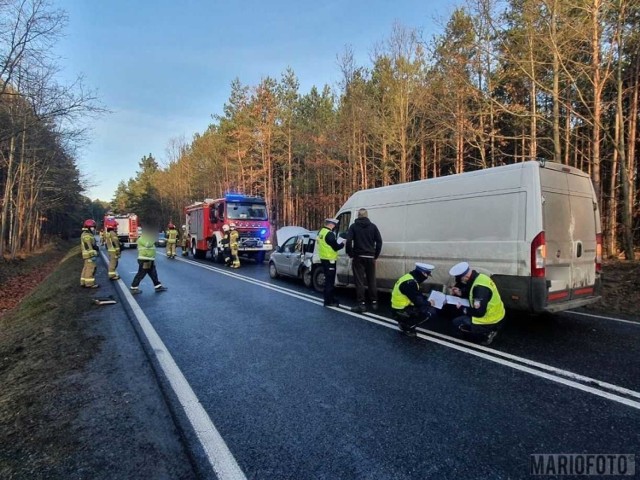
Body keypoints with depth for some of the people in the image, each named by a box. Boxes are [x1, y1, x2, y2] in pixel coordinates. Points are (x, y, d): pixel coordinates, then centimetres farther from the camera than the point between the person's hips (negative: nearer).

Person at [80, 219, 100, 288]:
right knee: (91, 268, -9)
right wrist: (92, 255, -23)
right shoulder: (87, 236, -16)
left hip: (88, 255, 11)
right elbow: (88, 247, -22)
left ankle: (83, 283, 19)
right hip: (89, 255, -11)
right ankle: (90, 283, -8)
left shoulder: (86, 234, 18)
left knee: (86, 268, 13)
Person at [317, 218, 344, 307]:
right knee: (330, 281, -3)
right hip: (329, 260, -10)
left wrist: (338, 244, 16)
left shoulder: (321, 232, 13)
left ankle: (331, 299, 24)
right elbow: (335, 247, -16)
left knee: (328, 280, 16)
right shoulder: (329, 233, -17)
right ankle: (328, 301, 1)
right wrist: (342, 244, 2)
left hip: (324, 259, 10)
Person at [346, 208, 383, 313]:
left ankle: (361, 304, -2)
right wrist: (376, 255, 7)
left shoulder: (354, 226, -2)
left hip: (358, 257, -3)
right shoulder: (373, 226, 4)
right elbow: (379, 241, 0)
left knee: (359, 281, 0)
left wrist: (350, 254, -1)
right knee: (371, 280, 12)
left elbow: (348, 241, -12)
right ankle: (374, 303, 17)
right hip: (370, 257, 3)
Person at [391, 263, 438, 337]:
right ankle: (407, 326, -2)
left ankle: (405, 322, 13)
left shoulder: (410, 278, 4)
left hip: (402, 308, 10)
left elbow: (418, 295, 17)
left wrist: (428, 300, 5)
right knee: (431, 311, -14)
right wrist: (429, 303, -5)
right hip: (401, 312, -10)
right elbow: (417, 301, -22)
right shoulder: (410, 283, -25)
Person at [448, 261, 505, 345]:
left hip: (491, 322, -9)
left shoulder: (480, 287, -31)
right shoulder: (479, 277, -2)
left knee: (457, 322, -2)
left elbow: (479, 312, -28)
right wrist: (461, 293, 2)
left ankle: (485, 336, 0)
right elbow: (472, 294, 17)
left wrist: (462, 309, -14)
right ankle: (488, 331, 15)